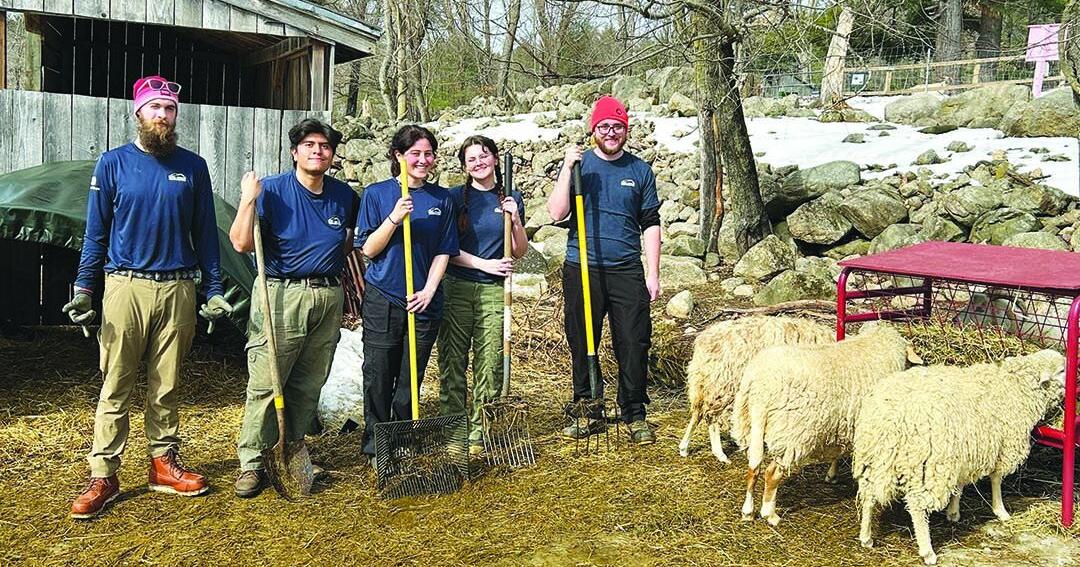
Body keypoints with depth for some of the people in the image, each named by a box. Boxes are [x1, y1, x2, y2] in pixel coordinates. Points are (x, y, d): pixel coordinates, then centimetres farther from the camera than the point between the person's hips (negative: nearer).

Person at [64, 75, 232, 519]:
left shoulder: (192, 166, 7)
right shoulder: (113, 164, 3)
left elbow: (205, 232, 9)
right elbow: (96, 232, 4)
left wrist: (214, 290, 4)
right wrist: (83, 288, -4)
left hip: (178, 287, 2)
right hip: (126, 286, -1)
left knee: (167, 385, 9)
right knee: (116, 385, -1)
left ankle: (164, 463, 19)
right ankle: (103, 475, 4)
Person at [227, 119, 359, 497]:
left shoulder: (345, 196, 9)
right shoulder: (271, 190, -4)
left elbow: (352, 244, 23)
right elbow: (242, 244, -12)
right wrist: (248, 200, -21)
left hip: (328, 297, 4)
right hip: (281, 295, -4)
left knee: (310, 384, 10)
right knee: (265, 383, -5)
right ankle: (252, 463, 4)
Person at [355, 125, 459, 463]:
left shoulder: (442, 199, 6)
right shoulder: (377, 194, -1)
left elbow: (444, 251, 6)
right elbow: (368, 249, -5)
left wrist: (429, 290, -7)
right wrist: (395, 218, -19)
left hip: (424, 303, 2)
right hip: (382, 300, -2)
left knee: (411, 379, 9)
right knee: (379, 378, 3)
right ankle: (376, 447, 16)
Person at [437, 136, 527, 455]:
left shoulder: (510, 198, 9)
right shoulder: (454, 198, 3)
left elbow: (520, 252, 9)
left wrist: (516, 221, -7)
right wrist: (485, 264, -10)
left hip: (494, 291, 2)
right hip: (456, 288, -1)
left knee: (490, 363, 0)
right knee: (452, 361, 0)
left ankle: (478, 433, 10)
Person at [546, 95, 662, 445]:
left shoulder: (640, 170, 9)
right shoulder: (579, 164, 4)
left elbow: (650, 225, 10)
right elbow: (557, 213, -7)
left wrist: (654, 274, 4)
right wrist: (567, 169, -15)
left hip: (627, 272, 1)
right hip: (582, 270, 0)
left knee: (634, 344, 0)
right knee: (582, 345, 7)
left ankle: (635, 415, 14)